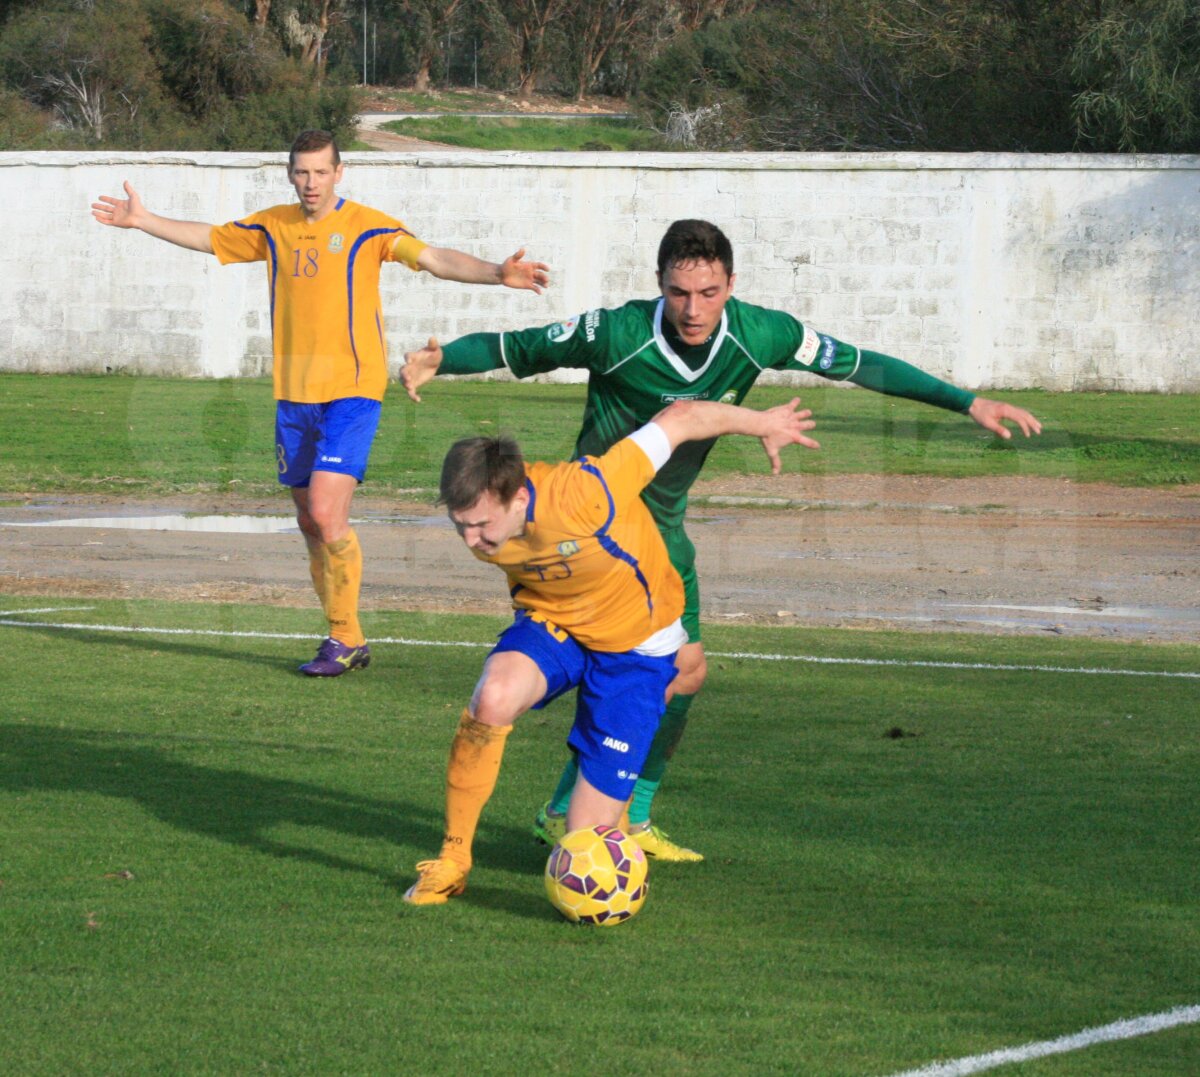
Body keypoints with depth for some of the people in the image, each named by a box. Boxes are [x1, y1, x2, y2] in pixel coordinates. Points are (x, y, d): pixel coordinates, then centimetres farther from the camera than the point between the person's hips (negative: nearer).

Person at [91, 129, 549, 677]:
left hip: (352, 390, -6)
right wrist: (142, 220, 27)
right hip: (293, 395, 6)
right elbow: (206, 238, 25)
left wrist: (497, 273, -26)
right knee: (310, 522, 8)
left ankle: (344, 640, -6)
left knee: (327, 513, -17)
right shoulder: (272, 227, 10)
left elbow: (435, 259, -13)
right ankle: (345, 638, 19)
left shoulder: (365, 226, -5)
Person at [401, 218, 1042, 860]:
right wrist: (436, 361, -37)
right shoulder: (616, 335, -26)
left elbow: (860, 365, -5)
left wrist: (971, 403, -5)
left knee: (687, 672, 8)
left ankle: (632, 823, 25)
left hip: (663, 527, 6)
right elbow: (511, 349, -18)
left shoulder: (758, 336, -15)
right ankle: (564, 815, -3)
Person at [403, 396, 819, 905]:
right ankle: (452, 860, -16)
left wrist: (763, 424, -10)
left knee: (586, 842, -6)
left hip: (634, 644, -3)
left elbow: (681, 418, -26)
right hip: (550, 623, 3)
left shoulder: (584, 495, -38)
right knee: (492, 700, -34)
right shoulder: (478, 514, -21)